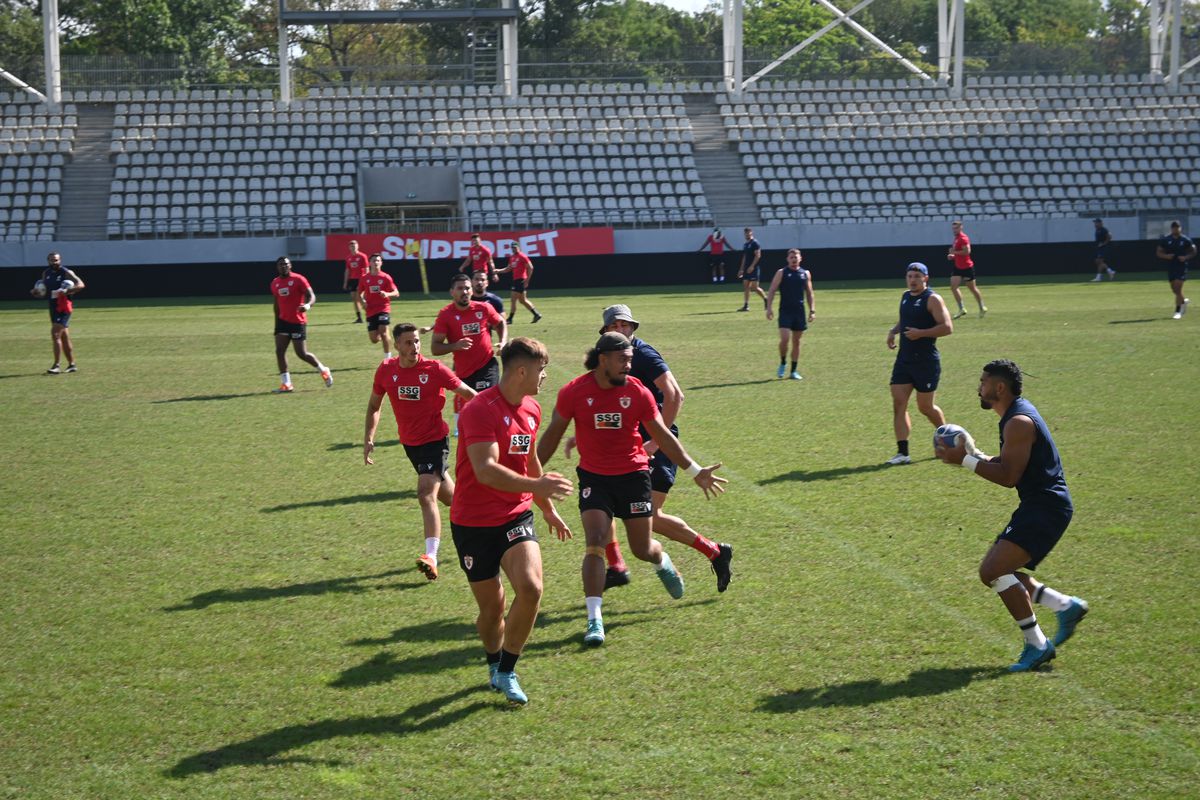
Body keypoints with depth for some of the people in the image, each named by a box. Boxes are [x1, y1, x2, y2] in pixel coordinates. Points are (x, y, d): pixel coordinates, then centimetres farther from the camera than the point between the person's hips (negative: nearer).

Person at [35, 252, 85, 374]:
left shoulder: (66, 272, -7)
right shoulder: (46, 273, 12)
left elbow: (81, 285, -12)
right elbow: (43, 291, 21)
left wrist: (67, 291, -25)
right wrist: (35, 292, -1)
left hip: (64, 307, -7)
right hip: (53, 307, 7)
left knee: (55, 334, -16)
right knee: (64, 337, 13)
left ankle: (57, 365, -15)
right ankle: (72, 364, 22)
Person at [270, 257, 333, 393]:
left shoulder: (298, 279, -9)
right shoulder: (275, 283, 9)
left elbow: (312, 296, -14)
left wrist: (307, 305, -36)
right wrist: (276, 323, 20)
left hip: (298, 322, -6)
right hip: (283, 321, 6)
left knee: (302, 353, -3)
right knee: (279, 351, -5)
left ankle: (324, 370, 21)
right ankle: (286, 384, 0)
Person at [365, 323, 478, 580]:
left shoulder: (434, 370, -16)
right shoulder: (385, 371, -4)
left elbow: (468, 394, -6)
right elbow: (374, 406, 11)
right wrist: (369, 437, 1)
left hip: (435, 440, -5)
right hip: (410, 443, 5)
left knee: (426, 494, -21)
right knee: (447, 495, 19)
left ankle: (431, 557, -25)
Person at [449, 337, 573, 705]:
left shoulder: (531, 409, 9)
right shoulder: (481, 410, -18)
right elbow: (486, 470, -29)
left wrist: (547, 509, 32)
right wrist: (537, 485, -35)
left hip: (516, 516, 5)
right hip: (474, 523, -5)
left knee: (530, 588, -17)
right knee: (492, 607, 3)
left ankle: (507, 673, 0)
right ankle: (495, 663, 34)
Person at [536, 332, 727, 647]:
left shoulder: (638, 392, -7)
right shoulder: (574, 392, -9)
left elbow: (662, 436, 4)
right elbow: (552, 436, 2)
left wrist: (695, 470, 5)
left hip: (633, 475, 1)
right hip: (594, 477, -1)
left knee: (643, 549, 8)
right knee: (595, 543, -16)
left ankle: (662, 562, 47)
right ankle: (594, 620, -13)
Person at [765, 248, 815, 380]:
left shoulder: (805, 274, 9)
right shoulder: (781, 273, 0)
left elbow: (809, 293, 15)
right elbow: (772, 291, -1)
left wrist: (812, 310, 8)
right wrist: (769, 307, -11)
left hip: (799, 311, 3)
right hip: (785, 311, -3)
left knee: (796, 342, 7)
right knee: (784, 338, -16)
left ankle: (794, 371, 15)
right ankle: (783, 364, 8)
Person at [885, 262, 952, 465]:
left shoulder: (932, 299, -10)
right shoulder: (905, 297, 13)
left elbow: (947, 327, -17)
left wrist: (921, 333, -23)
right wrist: (894, 331, 10)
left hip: (926, 362, -7)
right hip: (904, 359, 7)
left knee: (925, 406, 4)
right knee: (898, 403, -4)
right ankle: (902, 452, -4)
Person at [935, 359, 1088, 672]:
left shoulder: (1019, 422, -17)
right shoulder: (1016, 416, 16)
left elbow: (1008, 476, -23)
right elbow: (1008, 465, 21)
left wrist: (965, 460, -19)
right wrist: (974, 454, 9)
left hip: (1046, 509, -11)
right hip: (1037, 507, 11)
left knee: (993, 571, -19)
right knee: (998, 572, 13)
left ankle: (1037, 645, -11)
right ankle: (1066, 605, 17)